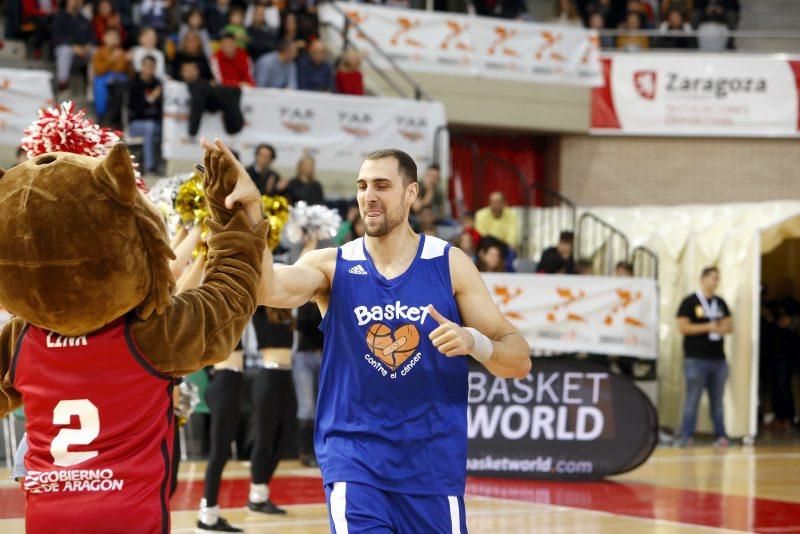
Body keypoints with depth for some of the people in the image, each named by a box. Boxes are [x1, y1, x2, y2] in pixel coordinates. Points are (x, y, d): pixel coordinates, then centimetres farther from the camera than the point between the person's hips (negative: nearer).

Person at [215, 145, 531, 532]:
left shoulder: (450, 264, 0)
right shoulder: (332, 266, -1)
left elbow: (520, 362, 1)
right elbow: (271, 290, -23)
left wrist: (475, 343, -21)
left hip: (433, 464, 2)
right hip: (353, 458, -1)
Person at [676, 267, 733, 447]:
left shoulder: (720, 303, 15)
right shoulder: (690, 302, -3)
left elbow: (729, 326, 17)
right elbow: (683, 327, -10)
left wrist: (723, 327, -8)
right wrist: (708, 327, -15)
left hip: (718, 358, 5)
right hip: (696, 359, -5)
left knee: (717, 400, 7)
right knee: (692, 400, -5)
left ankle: (721, 436, 10)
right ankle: (686, 437, -2)